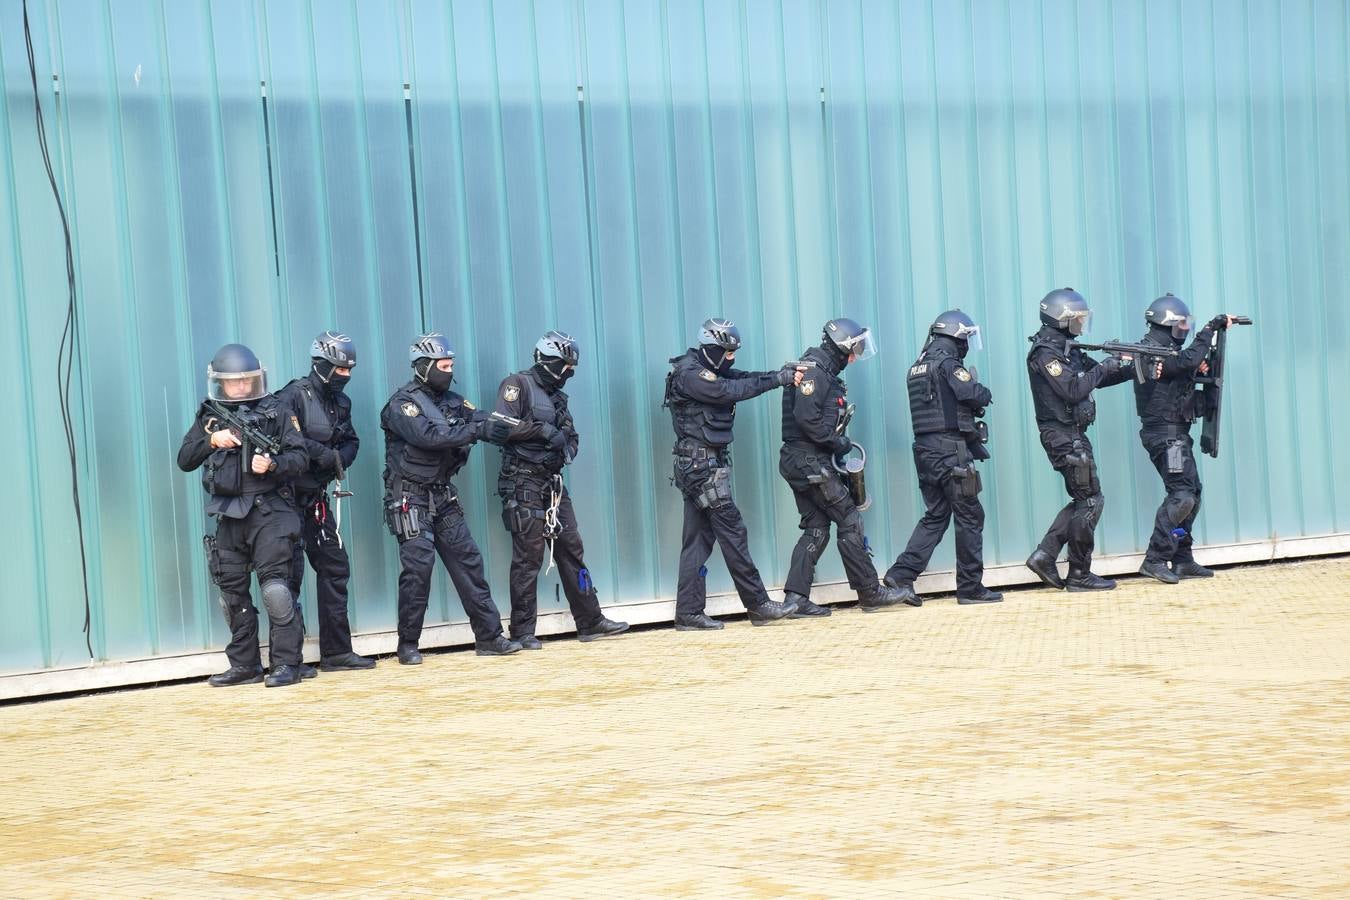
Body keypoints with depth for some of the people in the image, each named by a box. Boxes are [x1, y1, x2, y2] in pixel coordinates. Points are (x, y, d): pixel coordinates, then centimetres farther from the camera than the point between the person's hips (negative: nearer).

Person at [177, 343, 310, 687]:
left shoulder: (277, 412, 1)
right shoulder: (209, 416, 12)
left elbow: (300, 457, -3)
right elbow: (184, 460, 8)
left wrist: (273, 465, -22)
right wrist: (211, 440, -8)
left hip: (269, 513, -5)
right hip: (229, 517, 5)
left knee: (275, 586, -13)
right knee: (232, 591, 8)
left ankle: (287, 663, -9)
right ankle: (245, 666, 18)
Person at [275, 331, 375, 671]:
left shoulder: (339, 402, 11)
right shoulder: (294, 396, -14)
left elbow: (351, 442, 16)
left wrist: (339, 458, -7)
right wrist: (326, 455, -20)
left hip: (318, 499, 8)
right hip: (289, 499, -8)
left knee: (335, 569, 9)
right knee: (290, 575, -6)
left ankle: (336, 652, 17)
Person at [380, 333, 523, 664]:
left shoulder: (451, 400, 12)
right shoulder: (402, 404, -12)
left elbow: (478, 419, 1)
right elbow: (429, 436, -26)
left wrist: (502, 426, -22)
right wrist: (479, 431, -29)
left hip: (443, 497, 7)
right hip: (410, 497, -7)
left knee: (468, 561, 4)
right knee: (418, 568, -9)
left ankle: (488, 636, 8)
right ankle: (408, 645, 2)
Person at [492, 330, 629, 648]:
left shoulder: (556, 396, 19)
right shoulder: (518, 385, -6)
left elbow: (572, 437, 21)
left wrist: (565, 449, -2)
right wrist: (544, 431, -16)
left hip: (553, 483, 8)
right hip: (524, 483, -8)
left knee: (571, 550, 7)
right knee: (528, 557, -7)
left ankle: (591, 622, 11)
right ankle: (522, 631, -1)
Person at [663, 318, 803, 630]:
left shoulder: (710, 370, 15)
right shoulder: (690, 374, -15)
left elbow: (745, 378, 8)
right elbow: (732, 391, -22)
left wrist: (786, 373, -6)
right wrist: (781, 378, -18)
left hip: (703, 466, 10)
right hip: (702, 466, -10)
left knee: (699, 538, 8)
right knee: (732, 532, -6)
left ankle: (689, 613, 9)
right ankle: (758, 605, -1)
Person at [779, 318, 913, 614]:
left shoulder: (824, 372, 19)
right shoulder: (813, 370, -13)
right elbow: (806, 417, -24)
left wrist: (839, 445, 10)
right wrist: (837, 442, -16)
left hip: (805, 464, 10)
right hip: (810, 461, -10)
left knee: (816, 528, 8)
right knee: (849, 521, -4)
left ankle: (796, 598, 4)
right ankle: (870, 593, 1)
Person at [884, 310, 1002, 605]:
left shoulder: (917, 367, 16)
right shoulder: (948, 364, -10)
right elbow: (973, 394, -22)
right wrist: (985, 393, 1)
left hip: (925, 450, 8)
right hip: (951, 450, -8)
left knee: (935, 517, 13)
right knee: (969, 517, 0)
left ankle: (901, 574, 3)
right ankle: (970, 587, 3)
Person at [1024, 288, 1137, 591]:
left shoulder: (1067, 350, 15)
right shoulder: (1046, 353, -15)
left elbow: (1098, 379, 17)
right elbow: (1073, 390, -24)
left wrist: (1133, 367, 4)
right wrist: (1104, 367, -15)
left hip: (1073, 435, 10)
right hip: (1064, 437, -10)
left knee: (1082, 500, 13)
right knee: (1090, 500, -5)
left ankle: (1044, 557, 11)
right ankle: (1079, 574, 1)